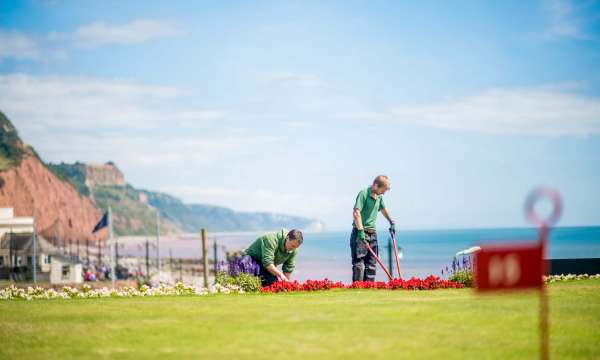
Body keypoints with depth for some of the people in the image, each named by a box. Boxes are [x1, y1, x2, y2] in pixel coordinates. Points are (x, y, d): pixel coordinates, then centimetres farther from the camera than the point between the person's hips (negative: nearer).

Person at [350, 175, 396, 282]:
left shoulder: (379, 197, 11)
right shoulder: (363, 194, -13)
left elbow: (383, 209, 33)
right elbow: (356, 213, -23)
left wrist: (391, 222, 35)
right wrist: (360, 231, -29)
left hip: (372, 233, 8)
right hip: (360, 233, -8)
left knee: (372, 263, 6)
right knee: (359, 262, -12)